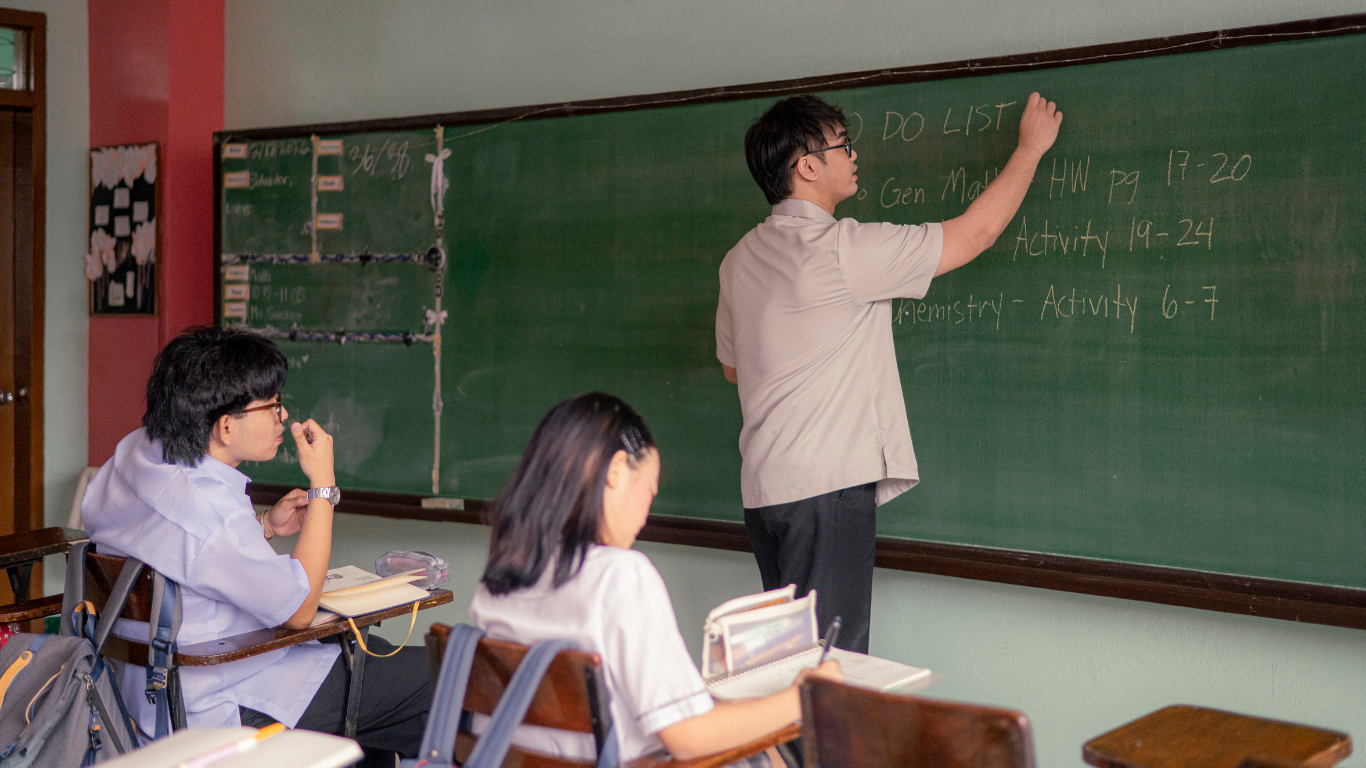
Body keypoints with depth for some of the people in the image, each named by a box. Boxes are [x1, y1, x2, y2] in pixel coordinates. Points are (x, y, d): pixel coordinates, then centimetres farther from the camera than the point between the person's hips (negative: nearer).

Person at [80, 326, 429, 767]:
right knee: (429, 678, -5)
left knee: (369, 649, 24)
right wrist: (323, 486, -17)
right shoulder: (210, 510, -31)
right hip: (219, 708, -10)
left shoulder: (137, 451, -2)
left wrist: (264, 527, 3)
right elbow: (300, 609, -19)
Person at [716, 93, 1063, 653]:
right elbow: (973, 234, -8)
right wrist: (1031, 146, 5)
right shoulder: (840, 250, -15)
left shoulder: (741, 259, 10)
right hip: (827, 483, -9)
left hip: (763, 484, 9)